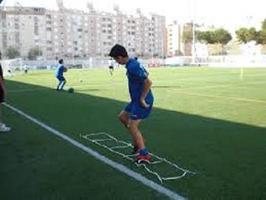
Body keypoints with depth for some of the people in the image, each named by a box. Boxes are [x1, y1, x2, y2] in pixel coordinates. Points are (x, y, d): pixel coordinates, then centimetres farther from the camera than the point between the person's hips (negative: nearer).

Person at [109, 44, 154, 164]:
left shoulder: (132, 66, -22)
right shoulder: (132, 63, 9)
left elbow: (148, 82, -27)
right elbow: (144, 75, 19)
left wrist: (142, 99, -18)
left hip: (142, 101, -10)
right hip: (136, 99, 10)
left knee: (132, 126, -6)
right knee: (122, 117, 20)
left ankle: (144, 154, 2)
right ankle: (137, 142, 28)